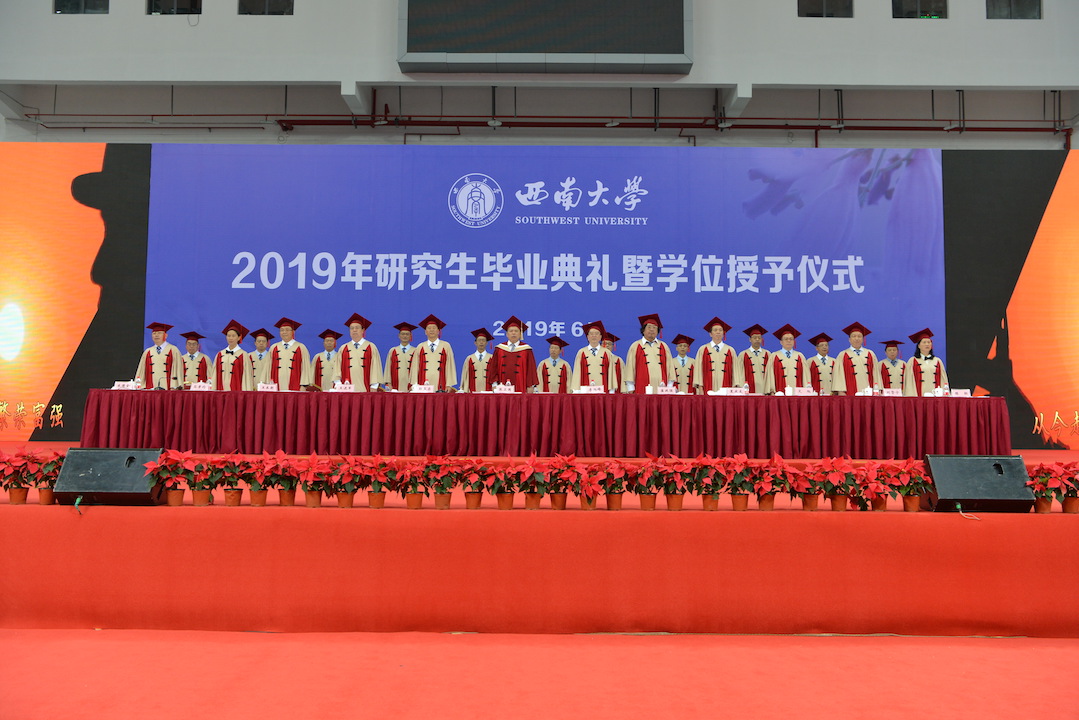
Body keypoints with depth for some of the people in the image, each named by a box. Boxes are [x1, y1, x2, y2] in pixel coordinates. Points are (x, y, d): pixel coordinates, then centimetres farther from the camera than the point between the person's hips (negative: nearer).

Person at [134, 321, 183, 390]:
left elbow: (177, 369, -3)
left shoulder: (173, 350, 4)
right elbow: (141, 371, 13)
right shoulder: (147, 352, 15)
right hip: (150, 389, 3)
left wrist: (173, 387, -13)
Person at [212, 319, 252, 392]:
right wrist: (214, 390, 2)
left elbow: (246, 376, -4)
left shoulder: (243, 355, -1)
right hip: (221, 390, 3)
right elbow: (215, 375, 11)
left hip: (237, 390, -3)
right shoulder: (220, 355, 11)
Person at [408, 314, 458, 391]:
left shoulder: (446, 346, 7)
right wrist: (415, 385, -2)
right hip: (423, 387, 1)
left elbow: (450, 366, 3)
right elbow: (415, 367, 8)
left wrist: (449, 385, -5)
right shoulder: (420, 347, 11)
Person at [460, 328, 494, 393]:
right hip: (472, 392, 1)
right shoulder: (469, 359, 10)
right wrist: (465, 391, -1)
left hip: (488, 392, -1)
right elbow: (465, 377, 8)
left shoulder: (491, 358, 6)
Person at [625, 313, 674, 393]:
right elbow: (630, 367, 5)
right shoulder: (635, 347, 8)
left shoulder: (664, 347, 15)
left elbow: (669, 367, 14)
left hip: (661, 387, 2)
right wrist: (630, 388, -2)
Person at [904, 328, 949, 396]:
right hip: (918, 397, -2)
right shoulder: (912, 361, 6)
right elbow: (909, 382, -1)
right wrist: (913, 397, -11)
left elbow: (943, 381, 12)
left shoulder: (937, 361, 15)